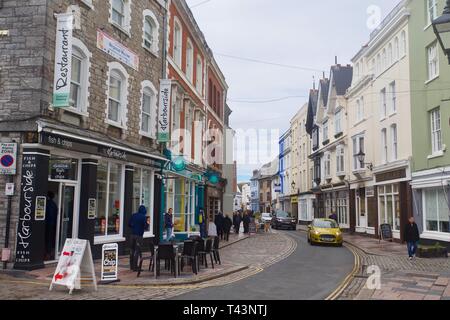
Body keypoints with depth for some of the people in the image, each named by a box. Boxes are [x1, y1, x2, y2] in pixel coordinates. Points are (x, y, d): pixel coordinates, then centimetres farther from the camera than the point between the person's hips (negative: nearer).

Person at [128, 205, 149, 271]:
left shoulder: (133, 215, 6)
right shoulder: (144, 217, -10)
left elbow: (129, 224, 11)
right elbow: (146, 227, -11)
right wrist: (148, 224, 9)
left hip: (132, 235, 5)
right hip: (139, 236, -5)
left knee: (132, 250, 14)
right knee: (137, 251, -1)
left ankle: (131, 266, 20)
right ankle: (135, 267, -2)